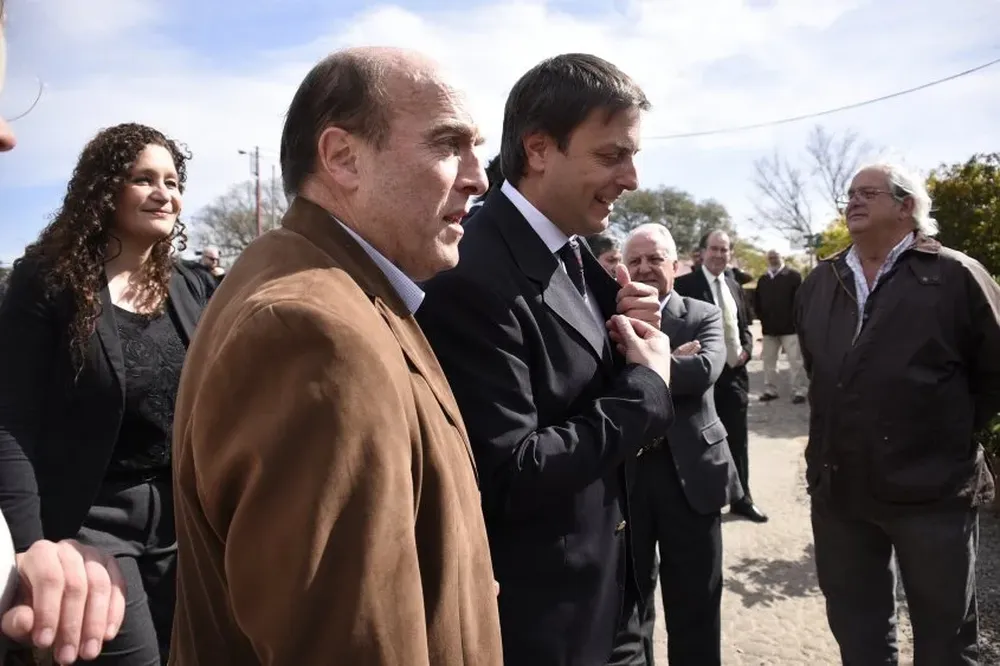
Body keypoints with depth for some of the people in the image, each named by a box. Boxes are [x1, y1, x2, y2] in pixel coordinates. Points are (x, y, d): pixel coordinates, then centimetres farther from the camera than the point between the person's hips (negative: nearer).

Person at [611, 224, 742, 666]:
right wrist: (671, 361, -20)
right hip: (623, 473, 0)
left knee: (696, 602, 15)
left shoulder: (703, 316, 3)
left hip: (689, 473, 0)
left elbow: (705, 368, -17)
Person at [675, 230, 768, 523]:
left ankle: (742, 499, 29)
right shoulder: (684, 285, -10)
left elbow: (744, 326, 19)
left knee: (737, 441, 15)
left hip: (734, 374, 6)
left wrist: (746, 349, 0)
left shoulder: (734, 286, 12)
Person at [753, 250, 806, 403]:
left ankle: (799, 391, -2)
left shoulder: (793, 275, -4)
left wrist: (794, 319, -11)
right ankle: (770, 390, 19)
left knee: (795, 360, -5)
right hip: (769, 328, 6)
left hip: (790, 326, -6)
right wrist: (762, 317, 9)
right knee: (768, 360, 10)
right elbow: (757, 301, 18)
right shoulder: (762, 279, 13)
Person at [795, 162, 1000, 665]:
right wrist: (839, 430, 10)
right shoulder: (820, 282, 8)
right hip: (838, 486, 5)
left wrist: (950, 436, 0)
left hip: (932, 488, -4)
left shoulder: (956, 276, -7)